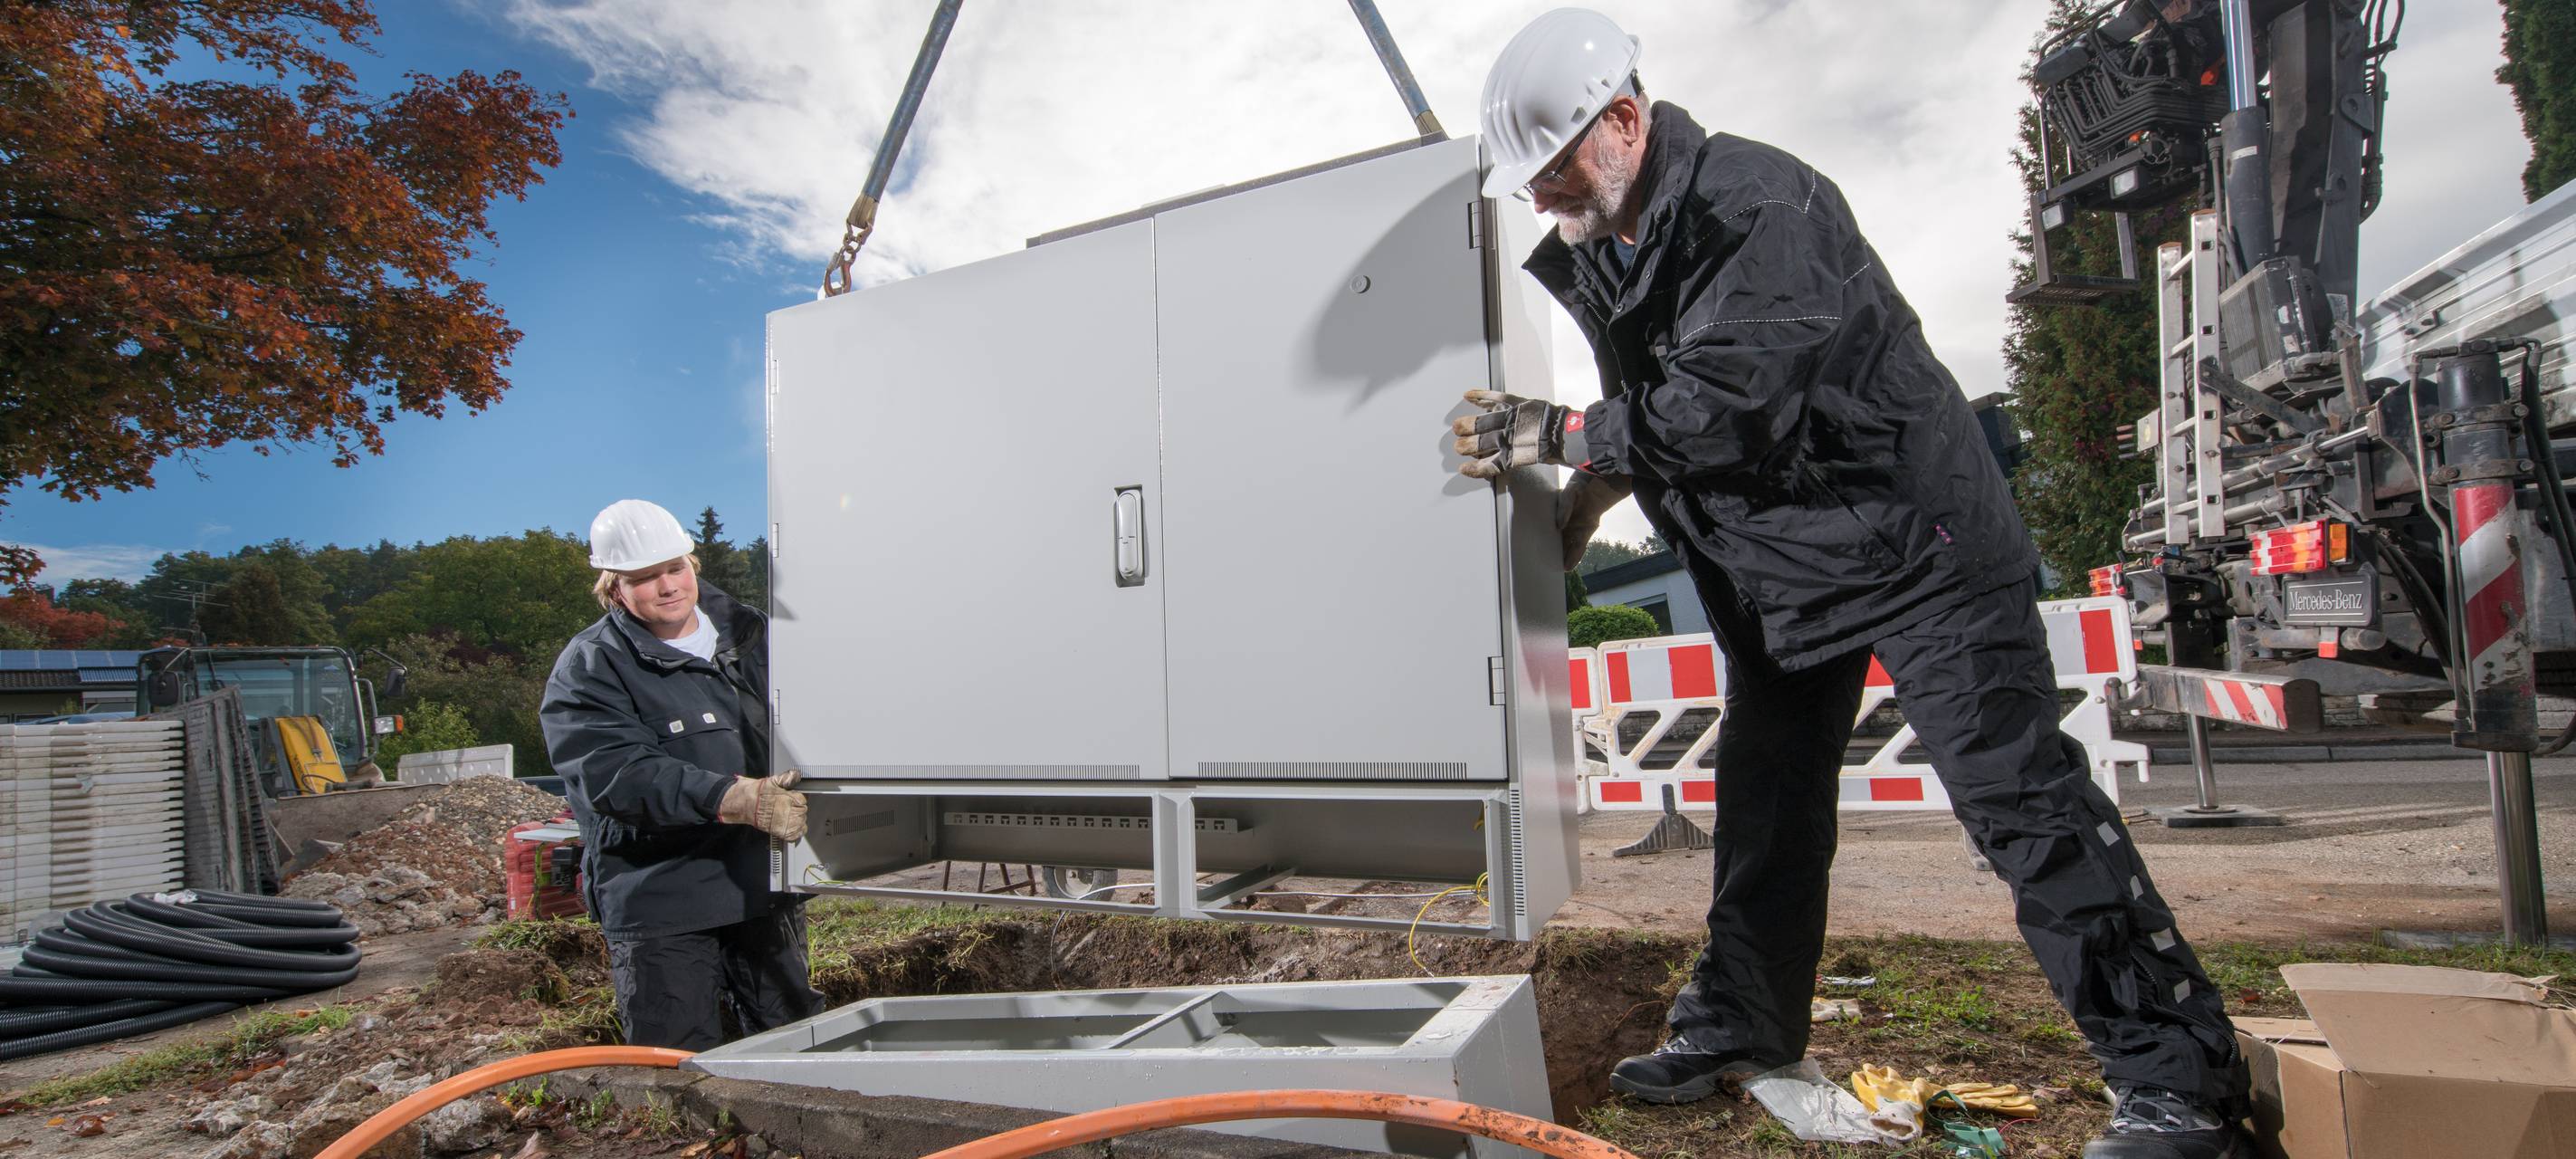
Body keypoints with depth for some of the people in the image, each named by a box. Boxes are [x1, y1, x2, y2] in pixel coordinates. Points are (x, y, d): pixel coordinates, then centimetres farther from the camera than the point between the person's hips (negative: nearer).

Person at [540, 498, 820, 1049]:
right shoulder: (588, 670, -8)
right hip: (660, 904, -4)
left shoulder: (749, 632, 8)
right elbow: (618, 776, -24)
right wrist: (738, 800, -36)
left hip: (764, 887, 5)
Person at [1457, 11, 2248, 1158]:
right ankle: (1737, 1024, 31)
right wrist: (1597, 482, 1)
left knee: (2019, 794, -8)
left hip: (1912, 538, -8)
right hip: (1777, 568, 9)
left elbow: (1725, 405, -31)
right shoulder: (1591, 254, 5)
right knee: (1763, 798, 15)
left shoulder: (1758, 203, -23)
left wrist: (1559, 432, -24)